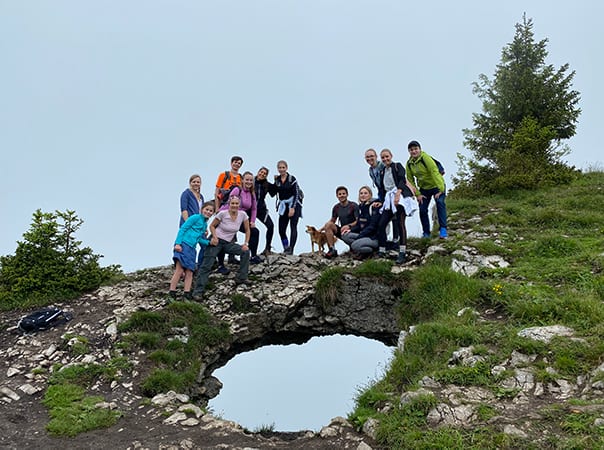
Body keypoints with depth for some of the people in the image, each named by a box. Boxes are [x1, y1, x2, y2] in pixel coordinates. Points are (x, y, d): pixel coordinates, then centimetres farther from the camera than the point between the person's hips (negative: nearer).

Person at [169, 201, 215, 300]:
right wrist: (177, 243, -17)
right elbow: (182, 229, -8)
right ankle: (172, 293, -12)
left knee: (189, 272, 5)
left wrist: (209, 242, 7)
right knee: (180, 269, -14)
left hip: (192, 248, 8)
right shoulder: (195, 217, -2)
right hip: (183, 244, -8)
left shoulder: (205, 224, 21)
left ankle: (187, 293, 6)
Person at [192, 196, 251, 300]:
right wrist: (214, 237, -19)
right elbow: (212, 226, -3)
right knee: (206, 265, -11)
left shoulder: (243, 214, -7)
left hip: (228, 243, 4)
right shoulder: (222, 213, -16)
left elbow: (247, 230, 4)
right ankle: (198, 291, -9)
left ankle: (241, 278, 2)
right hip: (216, 241, -4)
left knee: (245, 251, -12)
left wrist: (246, 243, -6)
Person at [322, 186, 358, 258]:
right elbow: (332, 221, 21)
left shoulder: (353, 206, -5)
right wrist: (321, 229, 11)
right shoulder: (336, 207, 12)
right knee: (328, 225, -20)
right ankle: (332, 249, -25)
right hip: (342, 230, 6)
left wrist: (349, 226, -28)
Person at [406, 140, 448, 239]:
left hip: (437, 186, -5)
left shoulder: (426, 158, -23)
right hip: (424, 188, 5)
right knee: (422, 210, 1)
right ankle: (426, 233, 14)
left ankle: (443, 229, -24)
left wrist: (440, 189, -31)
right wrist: (417, 194, -5)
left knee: (440, 203, -26)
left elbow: (435, 173, -27)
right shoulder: (409, 164, -5)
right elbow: (410, 180, 2)